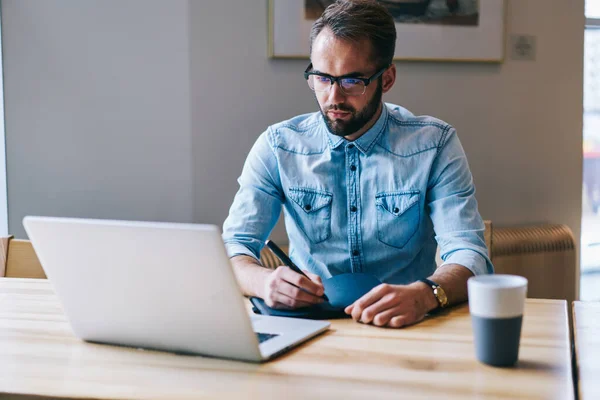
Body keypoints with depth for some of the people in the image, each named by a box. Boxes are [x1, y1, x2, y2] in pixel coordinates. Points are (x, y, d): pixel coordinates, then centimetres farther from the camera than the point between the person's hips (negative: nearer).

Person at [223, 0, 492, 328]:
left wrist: (423, 295, -36)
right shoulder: (277, 147, -1)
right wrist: (264, 281, -28)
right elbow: (233, 246, -3)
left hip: (406, 326, 0)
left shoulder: (435, 145, -4)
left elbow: (469, 254, -12)